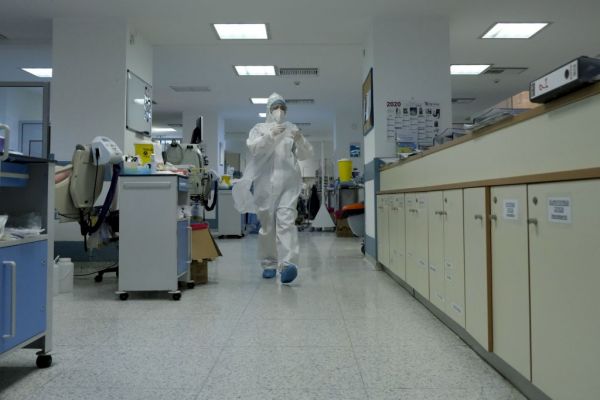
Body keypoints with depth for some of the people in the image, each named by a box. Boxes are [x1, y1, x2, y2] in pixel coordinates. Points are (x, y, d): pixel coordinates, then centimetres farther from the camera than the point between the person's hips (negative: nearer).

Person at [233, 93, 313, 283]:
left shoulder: (291, 129, 16)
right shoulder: (260, 128, 14)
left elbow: (306, 154, 10)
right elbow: (253, 148, -5)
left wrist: (300, 140, -10)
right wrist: (270, 135, -19)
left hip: (288, 183, 0)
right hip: (266, 182, 1)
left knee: (286, 221, -17)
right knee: (267, 225, 5)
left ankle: (288, 264, -26)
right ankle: (269, 264, 18)